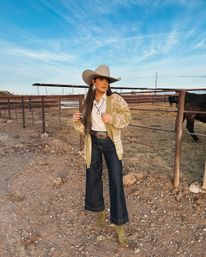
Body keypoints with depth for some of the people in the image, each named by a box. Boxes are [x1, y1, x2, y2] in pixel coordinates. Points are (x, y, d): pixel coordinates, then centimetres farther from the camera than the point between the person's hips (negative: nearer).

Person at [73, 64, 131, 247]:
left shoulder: (115, 99, -9)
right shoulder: (88, 102, 1)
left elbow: (127, 117, -6)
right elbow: (84, 127, 4)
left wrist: (112, 118, -25)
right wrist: (77, 121, -17)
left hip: (111, 143, -3)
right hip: (94, 143, 3)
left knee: (116, 182, -3)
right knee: (93, 179, 14)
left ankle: (120, 226, 13)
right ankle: (100, 211, 42)